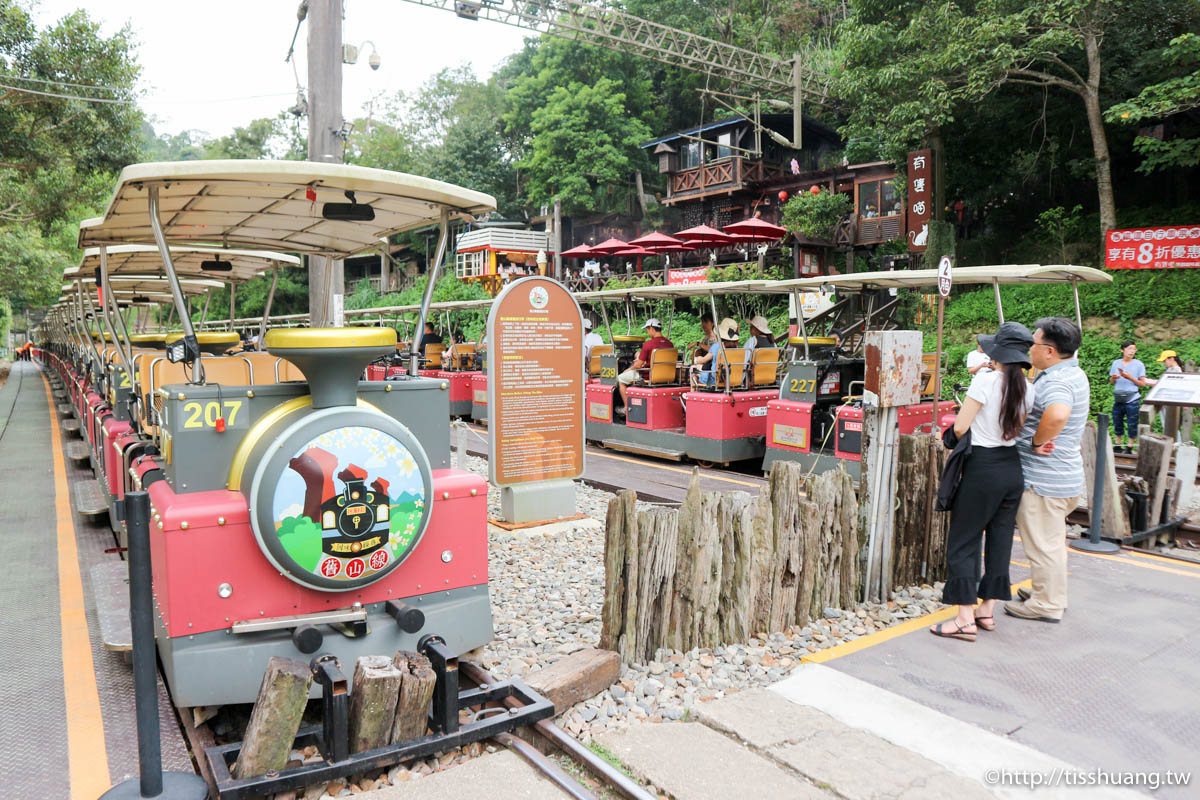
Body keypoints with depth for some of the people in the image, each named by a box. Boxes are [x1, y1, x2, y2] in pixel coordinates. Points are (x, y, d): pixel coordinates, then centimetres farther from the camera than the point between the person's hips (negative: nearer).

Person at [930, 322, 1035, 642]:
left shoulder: (985, 380, -15)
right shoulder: (1027, 388, 4)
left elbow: (960, 427, -13)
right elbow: (1019, 430, 9)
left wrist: (956, 441, 5)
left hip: (983, 468, -7)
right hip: (1013, 468, 7)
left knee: (963, 541, 0)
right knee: (1000, 539, 14)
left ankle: (965, 619, 0)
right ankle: (987, 610, 22)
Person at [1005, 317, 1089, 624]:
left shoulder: (1055, 381, -23)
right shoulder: (1074, 374, 11)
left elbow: (1057, 415, -44)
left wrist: (1037, 441, -27)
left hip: (1045, 480, -11)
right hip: (1065, 475, 11)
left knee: (1042, 543, 3)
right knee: (1050, 540, 23)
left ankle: (1047, 605, 15)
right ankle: (1051, 594, 37)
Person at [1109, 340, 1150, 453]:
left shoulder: (1138, 365, 1)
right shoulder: (1116, 363, 9)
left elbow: (1143, 384, -2)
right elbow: (1111, 382, 14)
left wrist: (1130, 378, -15)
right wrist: (1113, 378, -8)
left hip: (1132, 400, -3)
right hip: (1118, 400, 3)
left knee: (1132, 426, 0)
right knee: (1117, 424, 9)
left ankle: (1129, 448, 9)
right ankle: (1117, 446, 20)